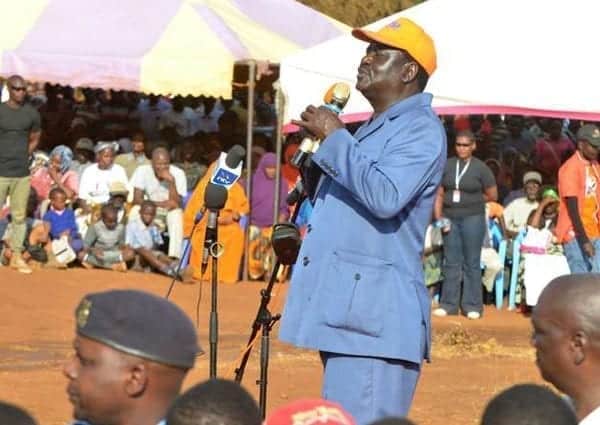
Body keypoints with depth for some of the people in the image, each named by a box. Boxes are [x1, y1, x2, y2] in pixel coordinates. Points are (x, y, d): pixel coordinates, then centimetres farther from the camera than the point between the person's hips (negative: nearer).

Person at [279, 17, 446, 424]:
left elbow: (385, 197, -25)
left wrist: (334, 138, -17)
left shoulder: (421, 129, -9)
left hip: (373, 319, -11)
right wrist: (315, 156, 13)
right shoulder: (373, 129, 22)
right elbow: (329, 199, 32)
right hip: (345, 312, 11)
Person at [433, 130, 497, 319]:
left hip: (472, 218, -3)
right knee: (451, 262, 5)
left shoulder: (481, 168, -1)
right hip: (450, 218, 3)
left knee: (471, 262, -1)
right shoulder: (447, 166, 7)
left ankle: (472, 305, 2)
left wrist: (470, 199, 3)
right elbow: (439, 194, 5)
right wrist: (438, 217, -5)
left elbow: (492, 195, 3)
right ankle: (449, 304, 9)